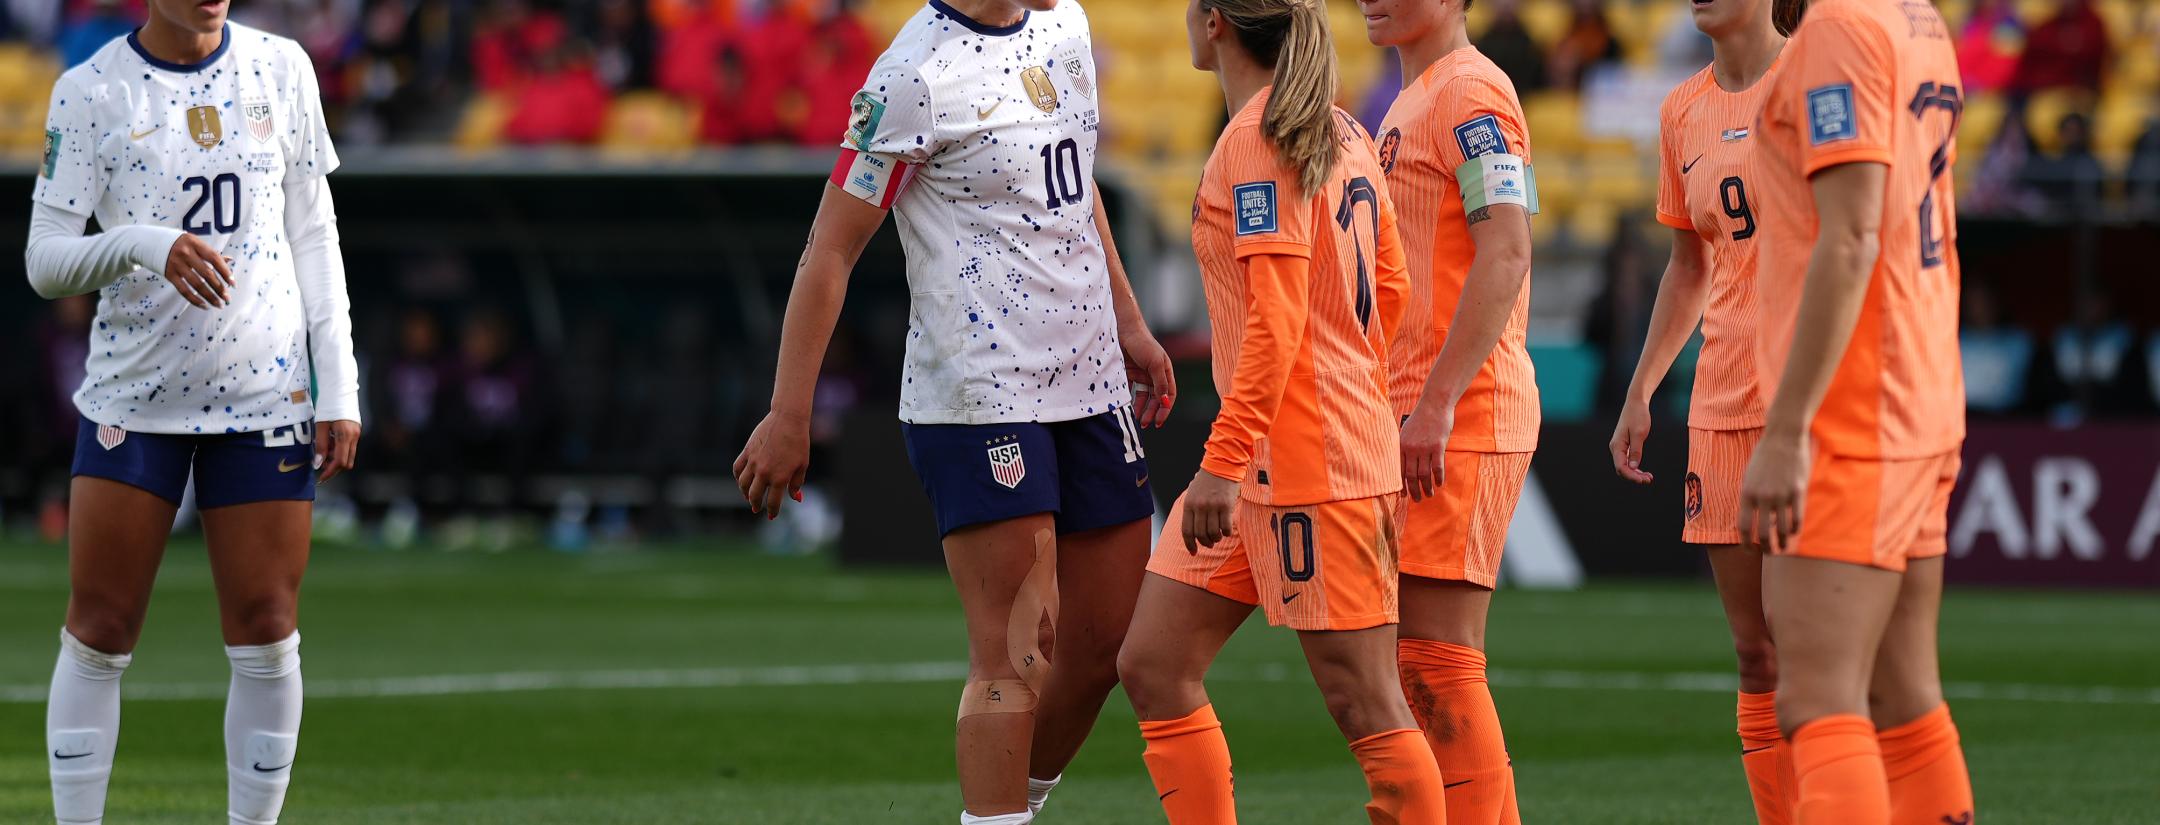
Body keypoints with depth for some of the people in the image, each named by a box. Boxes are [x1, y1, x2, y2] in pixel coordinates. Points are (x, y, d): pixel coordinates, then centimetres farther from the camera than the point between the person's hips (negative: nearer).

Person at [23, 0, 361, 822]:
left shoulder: (280, 68, 4)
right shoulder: (90, 91, -4)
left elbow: (312, 235, 9)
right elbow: (44, 261, -6)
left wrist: (339, 386, 3)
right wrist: (143, 245, -26)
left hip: (267, 395, 2)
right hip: (131, 398, -2)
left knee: (266, 638, -1)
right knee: (97, 633, -2)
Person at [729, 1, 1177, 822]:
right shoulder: (917, 77, -16)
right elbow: (829, 253, -13)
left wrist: (1127, 323, 25)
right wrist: (788, 417, -15)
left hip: (1092, 386, 8)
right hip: (978, 405, -8)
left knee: (1105, 645, 11)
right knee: (1010, 662, -11)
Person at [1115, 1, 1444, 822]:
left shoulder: (1254, 143, -14)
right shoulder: (1342, 133, 13)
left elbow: (1277, 320, -21)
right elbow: (1390, 293, 17)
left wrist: (1222, 461, -21)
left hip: (1307, 461, -10)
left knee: (1363, 704, -5)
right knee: (1153, 667, 8)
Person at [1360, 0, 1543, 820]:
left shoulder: (1471, 93, -10)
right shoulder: (1410, 105, 21)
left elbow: (1505, 255, -19)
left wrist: (1438, 401, -24)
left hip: (1463, 414, -10)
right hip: (1416, 418, 10)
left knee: (1435, 660, -11)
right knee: (1423, 661, 11)